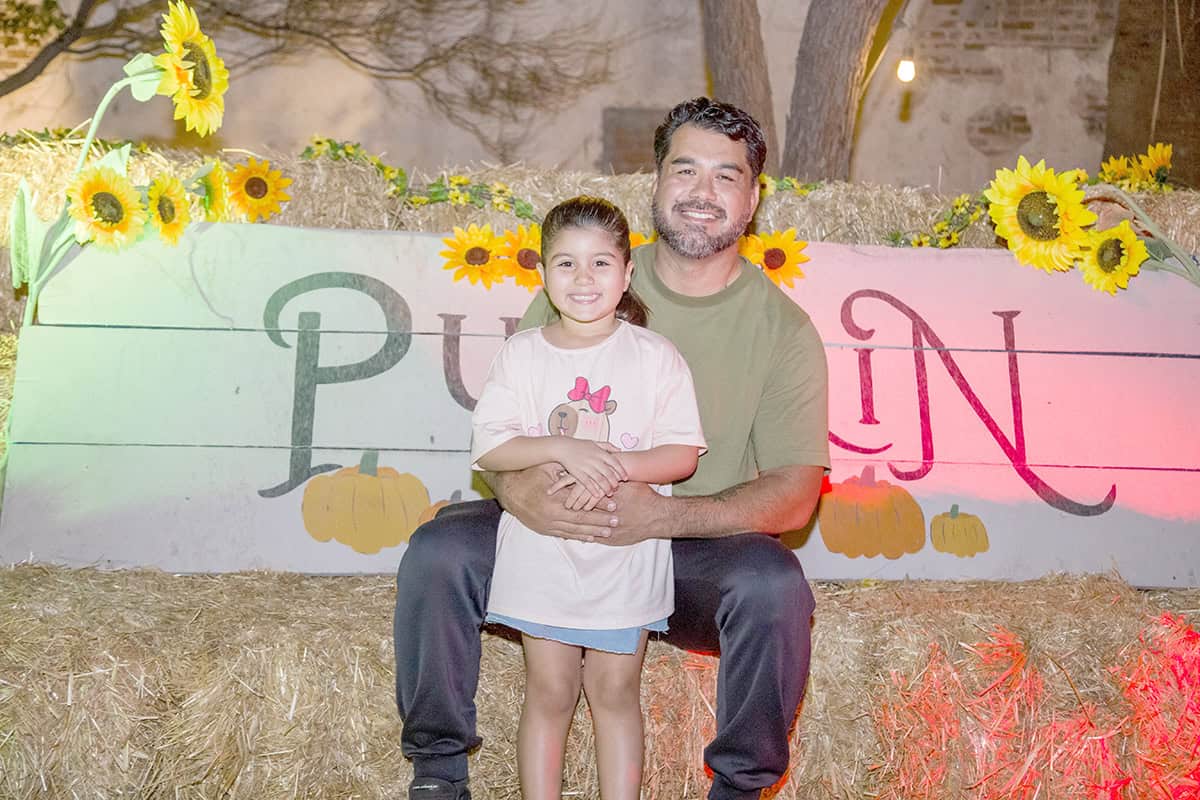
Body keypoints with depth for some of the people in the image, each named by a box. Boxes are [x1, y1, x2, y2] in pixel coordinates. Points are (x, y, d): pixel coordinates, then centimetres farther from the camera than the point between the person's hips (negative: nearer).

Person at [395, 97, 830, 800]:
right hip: (557, 534, 2)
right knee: (438, 551, -22)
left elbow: (794, 495, -10)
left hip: (696, 560, -1)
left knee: (774, 584, -32)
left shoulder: (785, 329, -2)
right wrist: (518, 489, -24)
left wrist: (665, 516, -28)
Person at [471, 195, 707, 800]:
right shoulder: (521, 354, 1)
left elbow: (682, 454, -5)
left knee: (614, 690, 9)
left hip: (626, 552, 0)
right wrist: (563, 449, -19)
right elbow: (487, 447, -5)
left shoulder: (655, 356, -1)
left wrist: (614, 468, -22)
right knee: (550, 692, 8)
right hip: (542, 550, 1)